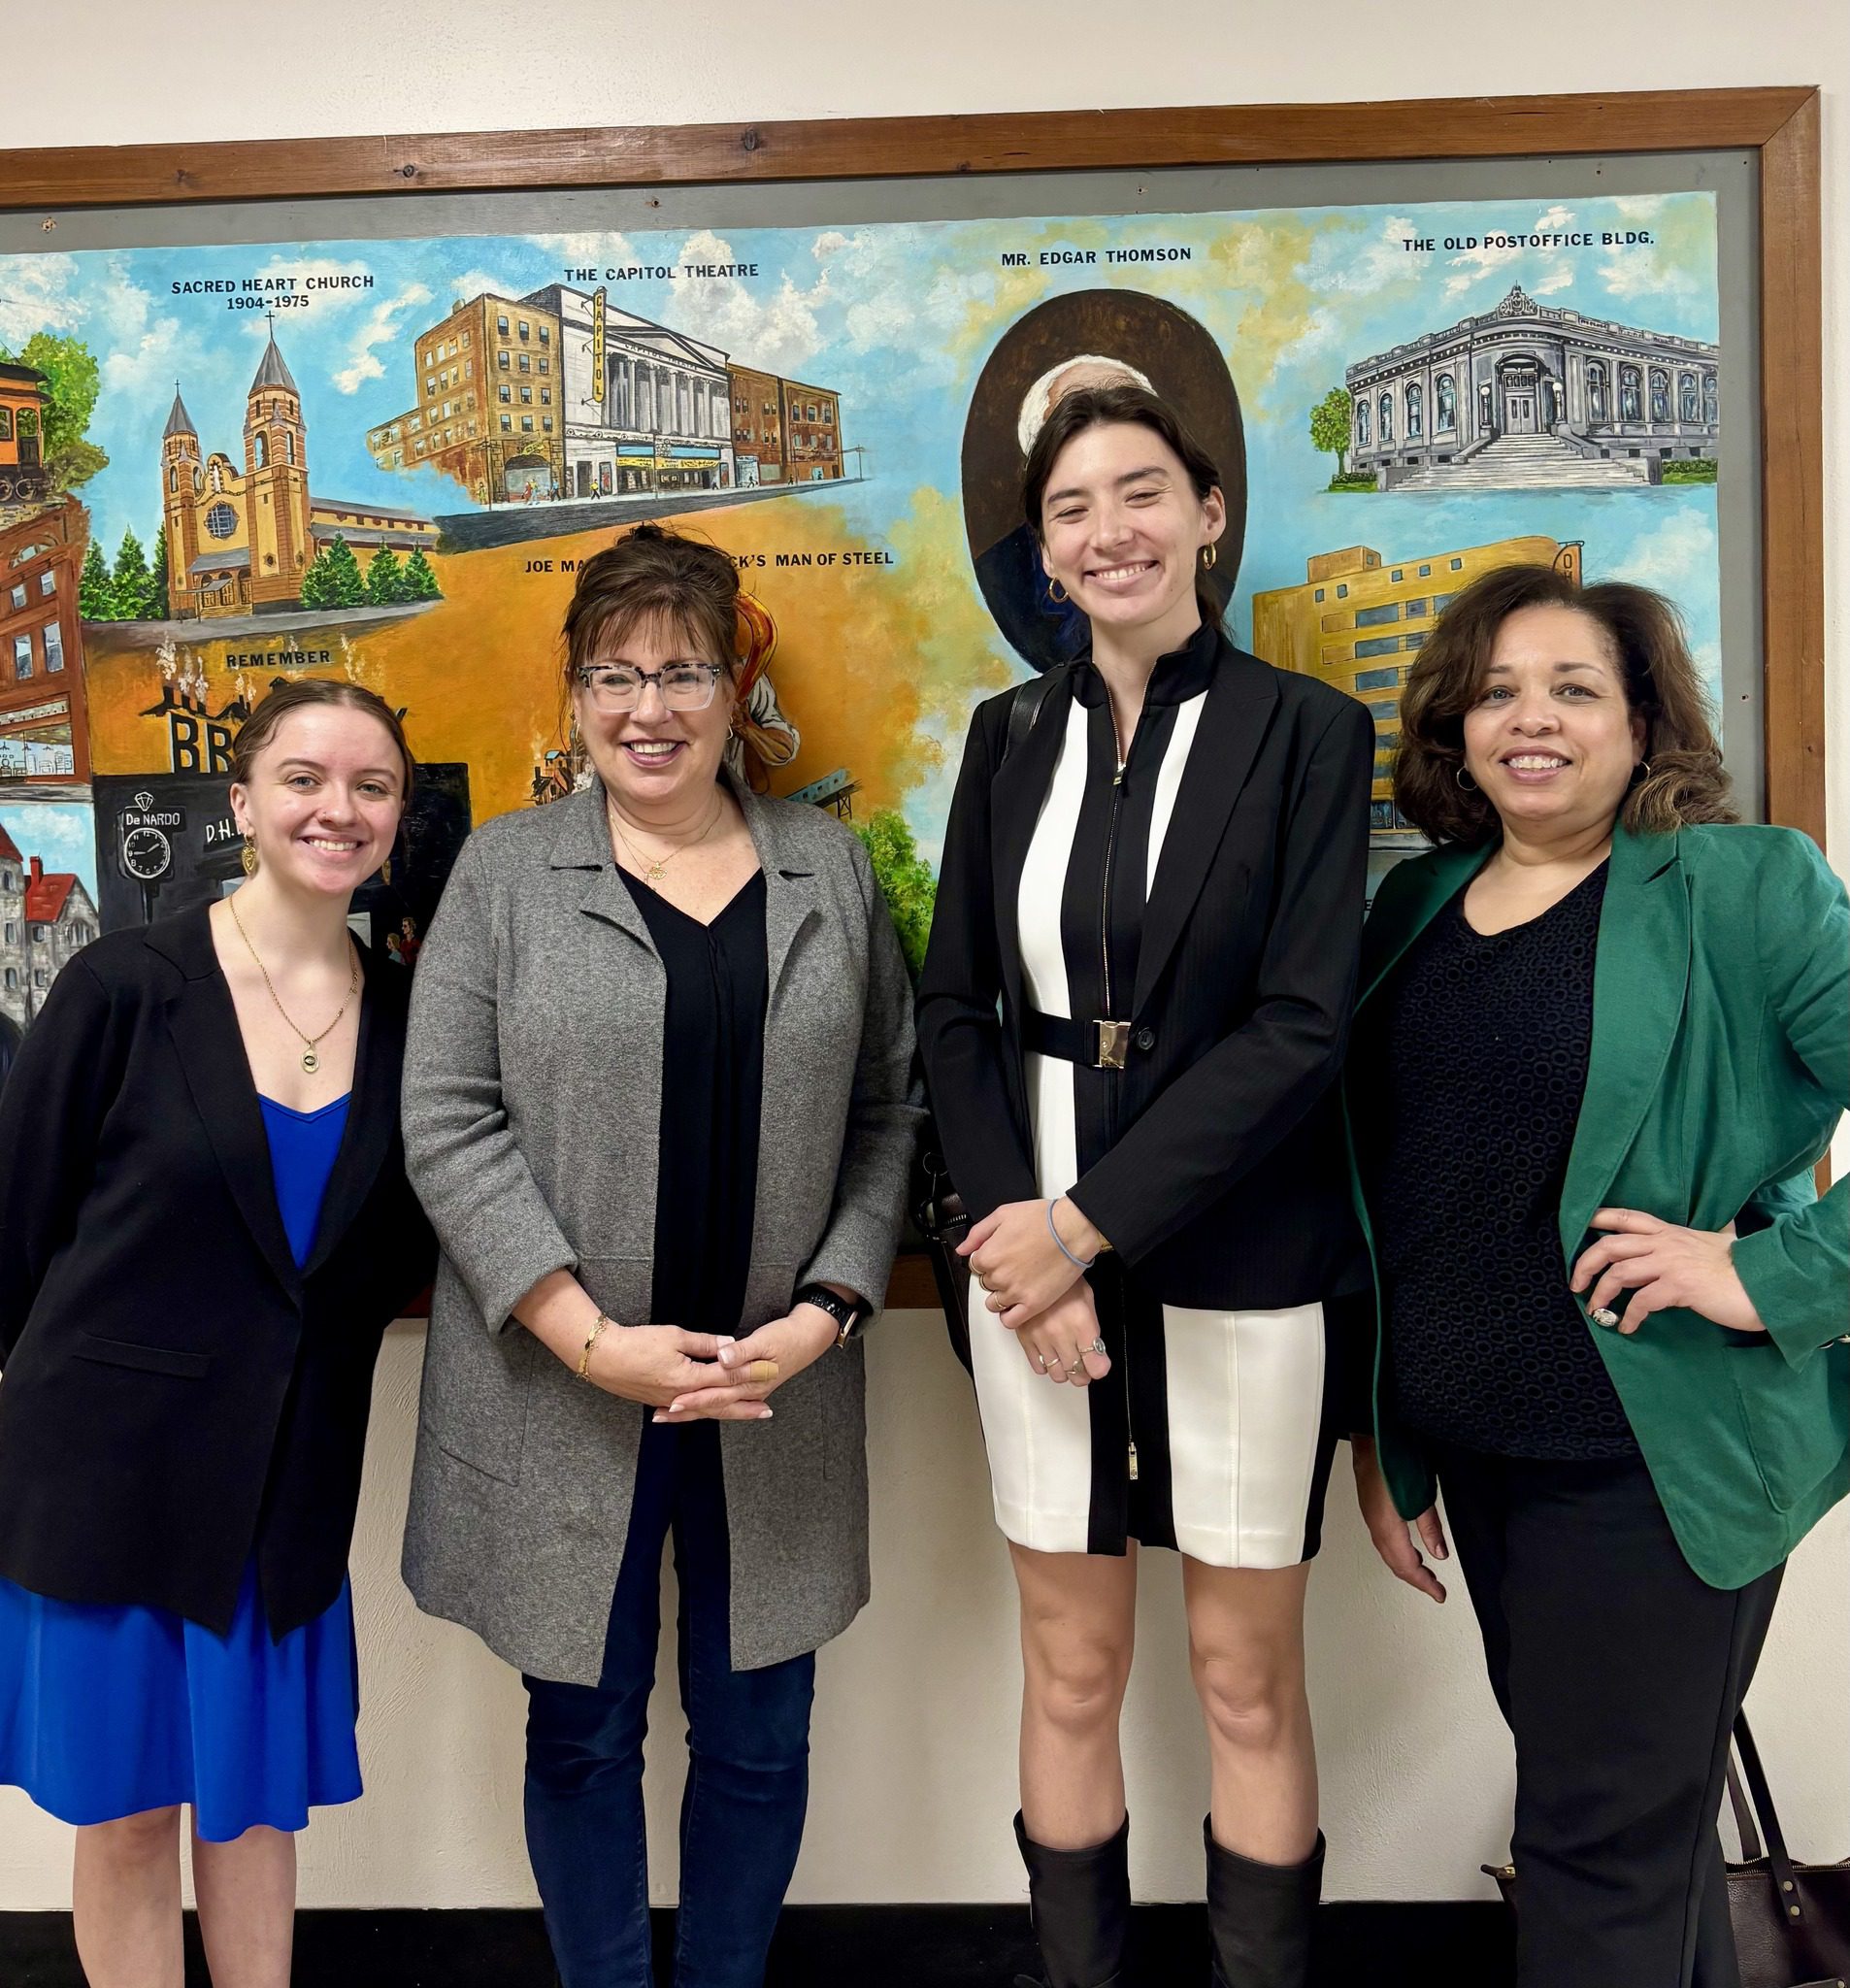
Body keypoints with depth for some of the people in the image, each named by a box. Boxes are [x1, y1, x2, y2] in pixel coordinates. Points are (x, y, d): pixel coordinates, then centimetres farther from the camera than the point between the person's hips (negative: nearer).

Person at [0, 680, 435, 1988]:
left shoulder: (402, 1020, -1)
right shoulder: (126, 988, -11)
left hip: (292, 1474, 3)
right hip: (111, 1453, -2)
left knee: (260, 1792, 16)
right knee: (126, 1805, 12)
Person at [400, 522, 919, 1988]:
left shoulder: (829, 868, 6)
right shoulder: (506, 873, 1)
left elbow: (888, 1109, 5)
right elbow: (449, 1122, -5)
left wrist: (830, 1307, -7)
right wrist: (592, 1339, -13)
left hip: (777, 1387, 2)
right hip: (563, 1388, -1)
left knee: (760, 1733, 14)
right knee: (584, 1729, 14)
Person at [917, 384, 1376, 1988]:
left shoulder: (1306, 730, -4)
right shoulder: (1010, 738, 7)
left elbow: (1302, 1023, -12)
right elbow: (954, 1008, 5)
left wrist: (1086, 1224, -16)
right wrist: (1012, 1226, -9)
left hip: (1237, 1268, -3)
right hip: (1038, 1259, 3)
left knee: (1248, 1679, 11)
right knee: (1071, 1674, 14)